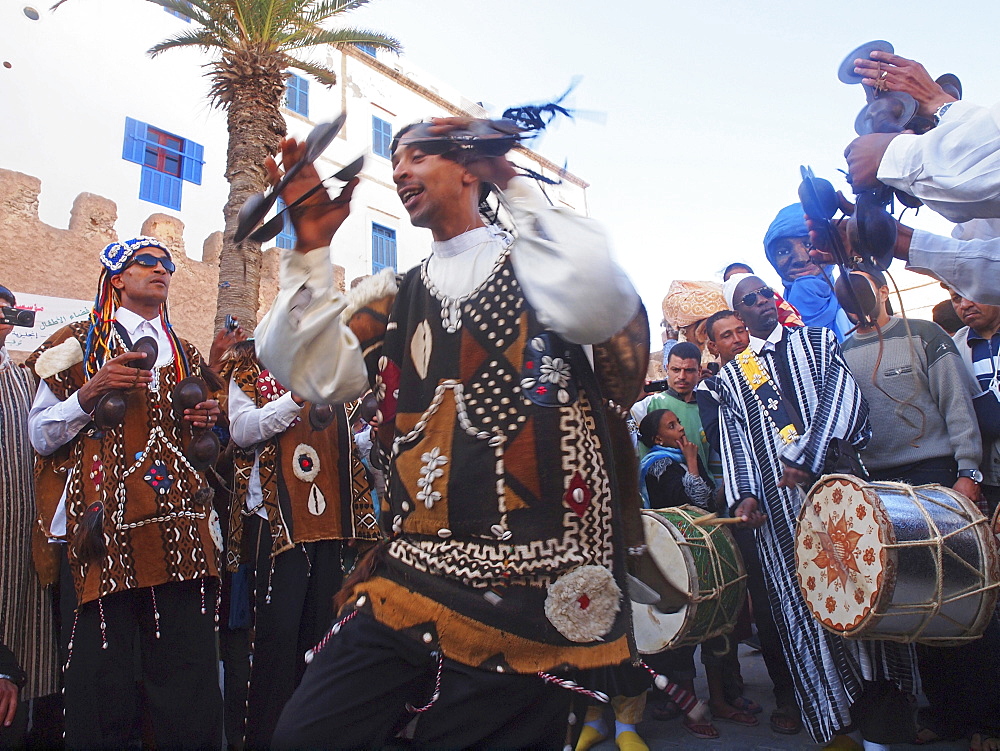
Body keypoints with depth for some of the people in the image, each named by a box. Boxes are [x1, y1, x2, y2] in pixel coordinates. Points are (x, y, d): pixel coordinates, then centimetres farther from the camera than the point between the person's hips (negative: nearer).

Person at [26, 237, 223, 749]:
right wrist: (90, 394, -10)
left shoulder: (185, 355, 22)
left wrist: (204, 421, 8)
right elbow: (40, 436, 5)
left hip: (182, 531, 4)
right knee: (105, 682, -4)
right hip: (109, 528, -3)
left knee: (189, 673, 0)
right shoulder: (80, 342, 10)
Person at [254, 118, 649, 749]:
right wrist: (312, 247, -3)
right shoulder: (395, 299, 16)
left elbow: (596, 305, -20)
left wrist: (515, 184, -11)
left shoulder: (532, 263, 3)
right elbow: (312, 373, 4)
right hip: (408, 578, 5)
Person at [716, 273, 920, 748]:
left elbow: (840, 396, -2)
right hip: (779, 504, 1)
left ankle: (877, 711, 9)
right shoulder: (731, 376, 15)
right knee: (801, 603, 0)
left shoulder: (817, 341, 13)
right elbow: (735, 441, 6)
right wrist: (745, 494, -10)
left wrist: (810, 459, -15)